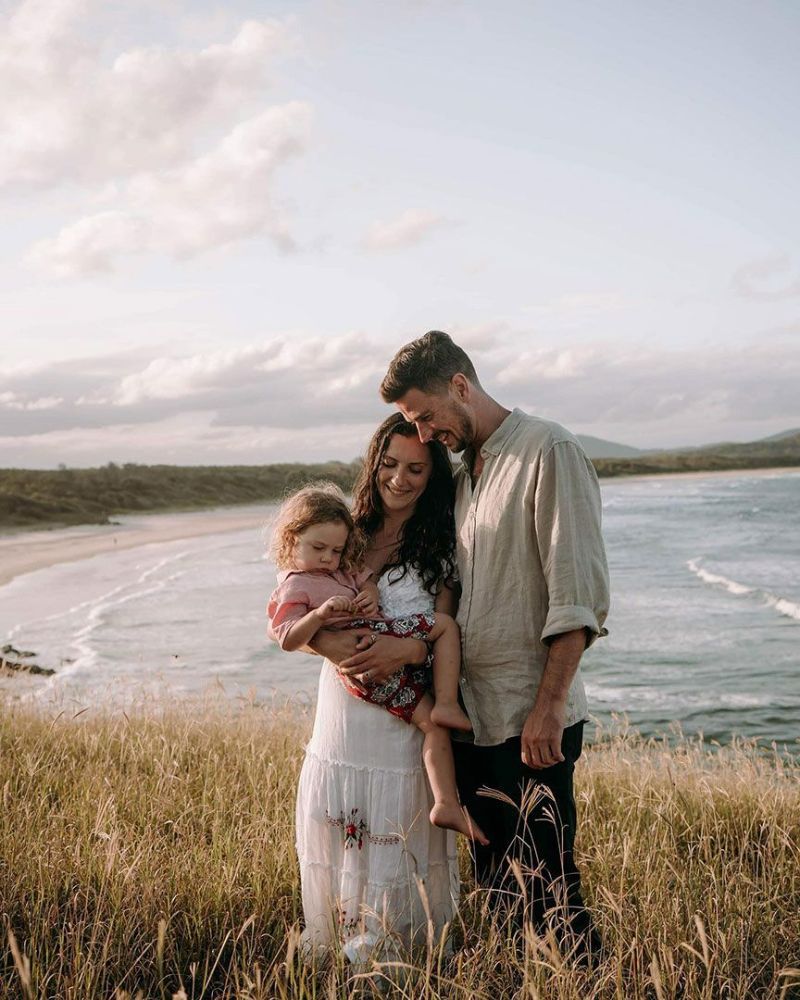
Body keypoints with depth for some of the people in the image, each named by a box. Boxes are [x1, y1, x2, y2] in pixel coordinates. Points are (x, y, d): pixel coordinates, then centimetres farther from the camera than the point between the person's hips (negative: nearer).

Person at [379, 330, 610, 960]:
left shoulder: (549, 452, -9)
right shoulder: (463, 473, 17)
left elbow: (579, 593, -15)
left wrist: (549, 705, -18)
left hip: (532, 722, -8)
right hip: (473, 716, 8)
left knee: (545, 886, -5)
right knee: (495, 884, 14)